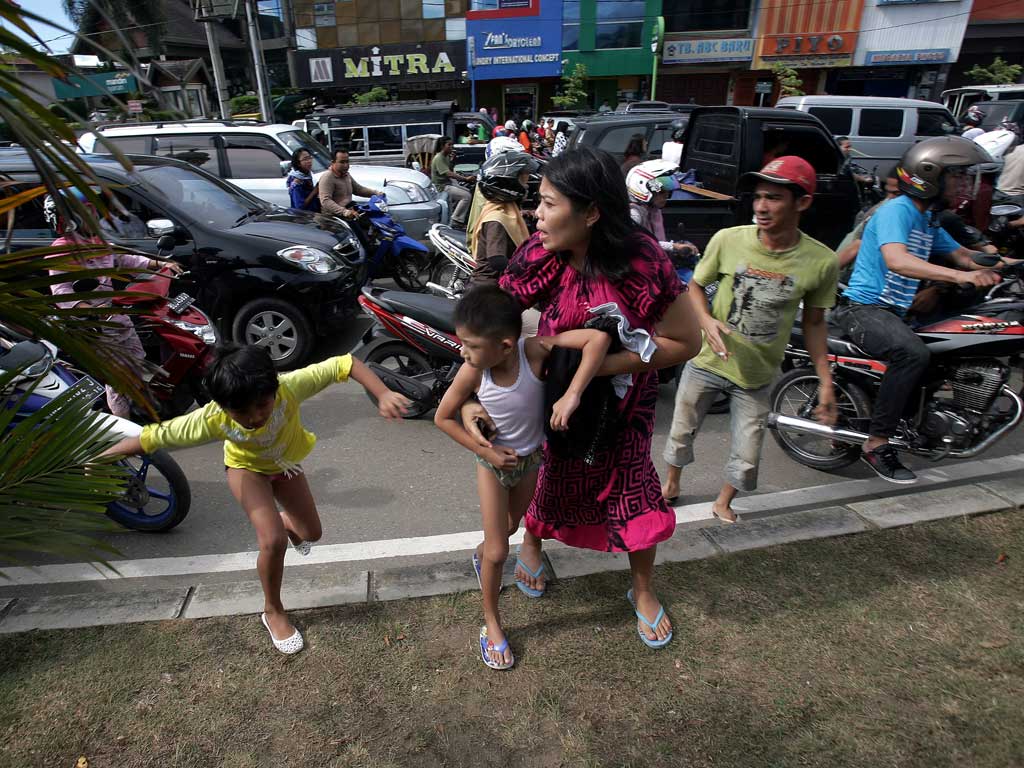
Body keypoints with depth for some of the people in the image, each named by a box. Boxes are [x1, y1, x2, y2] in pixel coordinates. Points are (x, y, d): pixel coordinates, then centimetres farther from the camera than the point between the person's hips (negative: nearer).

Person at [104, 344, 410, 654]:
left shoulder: (290, 387, -43)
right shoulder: (211, 420, -40)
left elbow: (344, 364, -44)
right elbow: (153, 437, -28)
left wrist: (384, 394, -55)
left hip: (285, 463, 2)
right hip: (247, 468, -2)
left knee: (312, 533, 10)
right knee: (273, 540, -21)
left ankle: (286, 522, 50)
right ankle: (273, 612, 8)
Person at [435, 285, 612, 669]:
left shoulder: (534, 350, -31)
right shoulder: (472, 372, -27)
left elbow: (599, 338, -39)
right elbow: (443, 417, -12)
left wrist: (572, 395, -44)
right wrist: (486, 451, -17)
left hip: (531, 460, 2)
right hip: (494, 463, -2)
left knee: (509, 526, 27)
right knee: (498, 551, 4)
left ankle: (480, 553, 61)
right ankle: (491, 624, 28)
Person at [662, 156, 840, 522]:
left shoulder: (822, 262, -14)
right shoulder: (727, 239, -16)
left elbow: (814, 321, 1)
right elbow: (696, 286, -1)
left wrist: (825, 381, -3)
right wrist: (706, 320, -22)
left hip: (757, 374, 0)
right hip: (708, 362, 0)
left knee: (747, 457, 11)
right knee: (681, 432, 17)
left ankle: (723, 502, 41)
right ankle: (672, 484, 47)